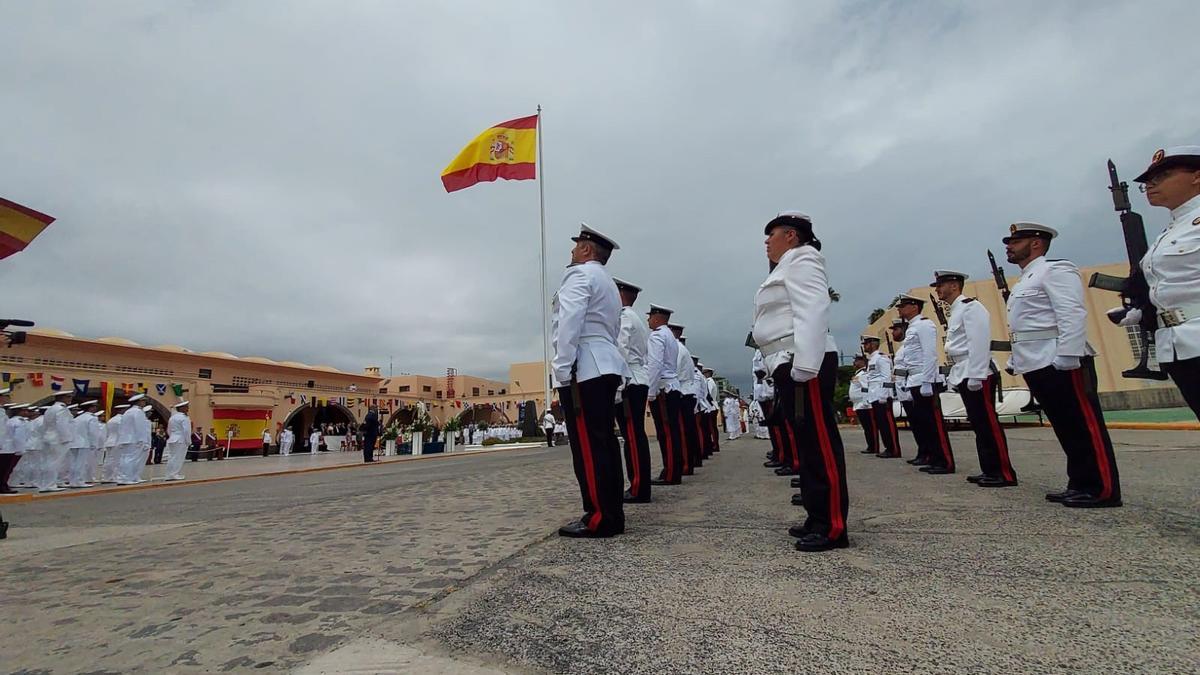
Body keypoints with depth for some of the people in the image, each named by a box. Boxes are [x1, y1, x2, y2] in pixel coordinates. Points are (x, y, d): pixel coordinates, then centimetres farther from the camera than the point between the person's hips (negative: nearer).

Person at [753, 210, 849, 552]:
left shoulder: (801, 260, -2)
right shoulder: (788, 266, 28)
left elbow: (813, 312, -17)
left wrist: (804, 367, -26)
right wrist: (788, 370, 18)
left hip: (803, 365, -10)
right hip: (791, 367, 10)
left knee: (820, 445, -7)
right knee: (805, 446, 11)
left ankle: (833, 527, -2)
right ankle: (818, 518, 19)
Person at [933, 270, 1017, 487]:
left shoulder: (971, 306, -9)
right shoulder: (955, 312, 20)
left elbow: (979, 342, -19)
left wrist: (975, 376, -23)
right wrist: (954, 376, 19)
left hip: (977, 376, -10)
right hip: (965, 377, 10)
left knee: (989, 424, -6)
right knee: (978, 425, 11)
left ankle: (1004, 473, -1)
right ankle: (989, 470, 16)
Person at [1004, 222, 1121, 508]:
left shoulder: (1055, 270, -5)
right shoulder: (1022, 283, 22)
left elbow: (1073, 315, -16)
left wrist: (1067, 358, -23)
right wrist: (1015, 361, 19)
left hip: (1061, 364, -9)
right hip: (1037, 367, 9)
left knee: (1085, 427, -3)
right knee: (1066, 429, 11)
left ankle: (1102, 490, 3)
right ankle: (1081, 485, 17)